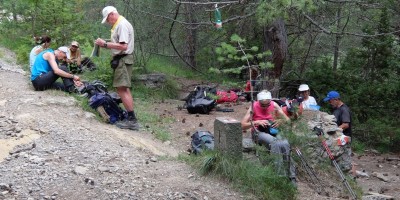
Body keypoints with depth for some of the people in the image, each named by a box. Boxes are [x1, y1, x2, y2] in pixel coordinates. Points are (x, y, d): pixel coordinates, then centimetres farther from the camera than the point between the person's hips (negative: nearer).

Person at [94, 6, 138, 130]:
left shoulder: (122, 25, -16)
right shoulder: (119, 24, 16)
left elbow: (123, 46, -25)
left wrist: (105, 44, -20)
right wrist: (105, 45, 4)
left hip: (122, 60, -11)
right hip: (121, 59, 11)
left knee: (122, 89, -12)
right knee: (124, 89, 12)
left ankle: (132, 119, -12)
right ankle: (130, 118, 16)